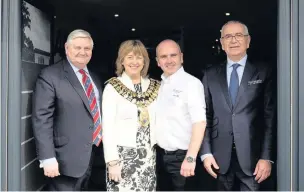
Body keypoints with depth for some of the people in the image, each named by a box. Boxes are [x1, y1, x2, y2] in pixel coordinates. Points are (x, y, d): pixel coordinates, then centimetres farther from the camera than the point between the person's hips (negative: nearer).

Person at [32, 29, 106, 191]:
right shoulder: (50, 75, -10)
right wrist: (47, 158, -21)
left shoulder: (95, 79, 12)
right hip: (67, 159, -6)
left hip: (94, 155, 7)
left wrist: (103, 149, 13)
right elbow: (41, 119, -15)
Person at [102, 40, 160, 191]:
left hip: (148, 155, 4)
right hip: (123, 155, -3)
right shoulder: (113, 87, -5)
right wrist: (112, 161, -12)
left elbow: (157, 121, 12)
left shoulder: (154, 86, 6)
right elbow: (107, 128, -8)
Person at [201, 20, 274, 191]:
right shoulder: (211, 75, 8)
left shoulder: (263, 72, 1)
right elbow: (205, 116, 6)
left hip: (251, 156, -2)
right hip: (220, 157, 2)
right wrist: (206, 152, -1)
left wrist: (267, 156, -9)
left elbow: (270, 116, -3)